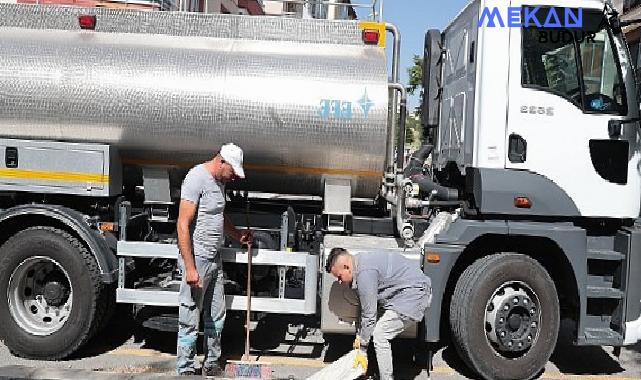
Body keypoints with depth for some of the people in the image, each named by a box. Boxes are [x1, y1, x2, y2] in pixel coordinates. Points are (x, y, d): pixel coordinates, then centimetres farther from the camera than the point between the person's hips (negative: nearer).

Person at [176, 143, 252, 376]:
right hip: (197, 260, -9)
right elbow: (183, 225, -21)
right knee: (190, 321, 2)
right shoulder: (197, 178, -17)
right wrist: (190, 268, -24)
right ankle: (186, 371, 16)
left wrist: (237, 235, 14)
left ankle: (211, 366, 31)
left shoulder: (220, 181, 11)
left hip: (215, 258, 9)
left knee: (217, 317, 17)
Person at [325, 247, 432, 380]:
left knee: (380, 335, -8)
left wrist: (362, 351, -7)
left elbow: (369, 315, -17)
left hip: (414, 294, -10)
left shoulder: (365, 273, -22)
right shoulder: (361, 264, 9)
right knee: (381, 334, 13)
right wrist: (358, 336, 19)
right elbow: (365, 307, 18)